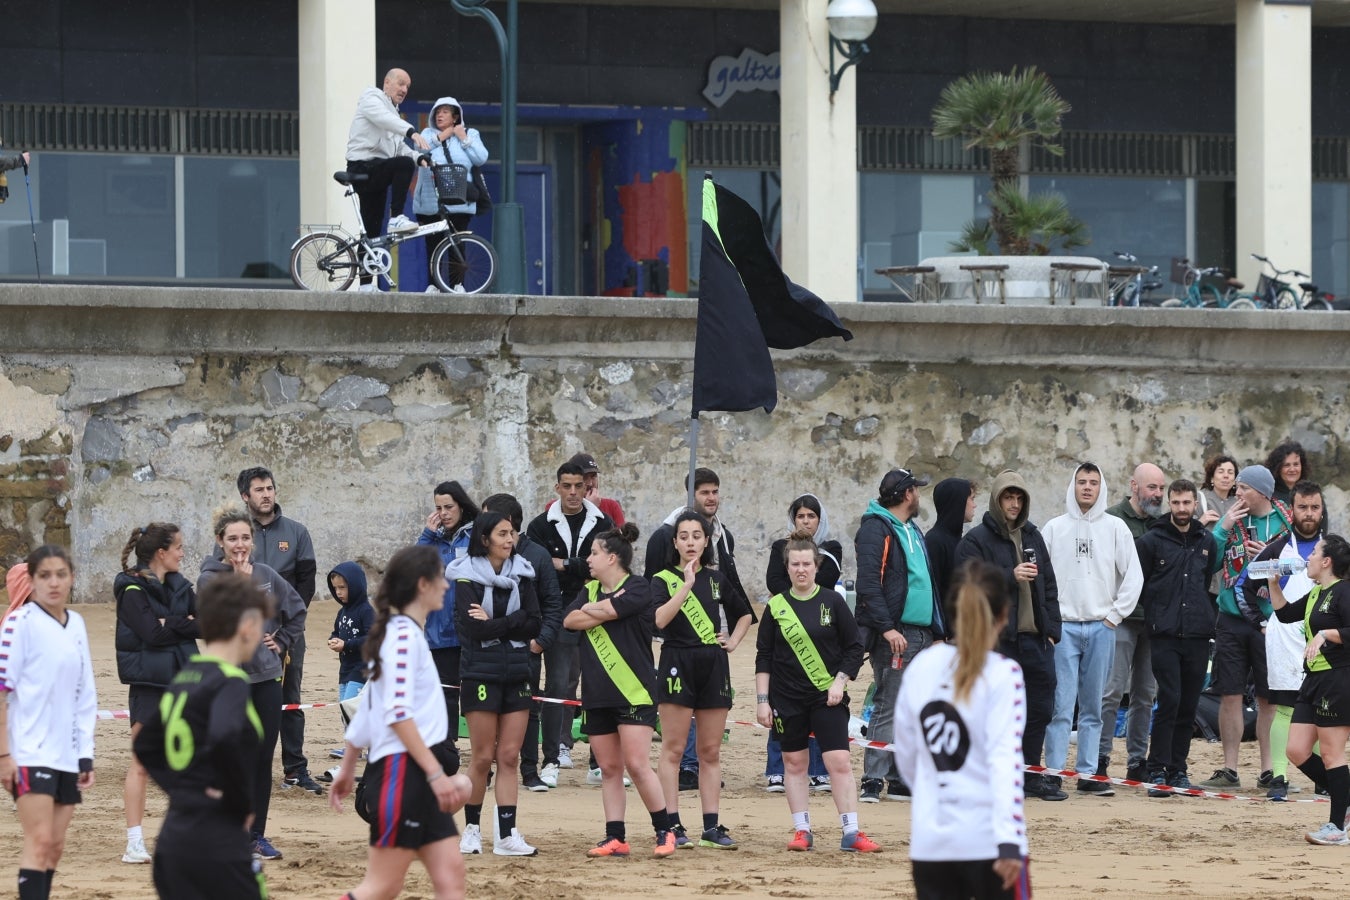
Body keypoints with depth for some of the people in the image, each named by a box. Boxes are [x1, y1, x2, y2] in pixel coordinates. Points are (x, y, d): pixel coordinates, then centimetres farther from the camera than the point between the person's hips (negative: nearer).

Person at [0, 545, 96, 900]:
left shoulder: (76, 624, 12)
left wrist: (86, 754, 14)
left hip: (66, 754, 6)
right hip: (30, 753, -6)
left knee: (55, 846, 6)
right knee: (40, 841, -15)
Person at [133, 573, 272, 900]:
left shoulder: (183, 680, 14)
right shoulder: (229, 682, -12)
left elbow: (146, 746, 23)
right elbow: (226, 741, -30)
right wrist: (244, 803, -16)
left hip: (173, 837, 8)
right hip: (218, 844, -8)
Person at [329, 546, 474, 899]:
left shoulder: (407, 633, 16)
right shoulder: (404, 634, -12)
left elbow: (366, 707, 22)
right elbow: (397, 713, -21)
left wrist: (348, 767, 27)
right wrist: (436, 773, -24)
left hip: (420, 780, 10)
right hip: (401, 772, -10)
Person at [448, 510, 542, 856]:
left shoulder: (521, 575, 7)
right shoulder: (467, 577, -5)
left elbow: (534, 625, -2)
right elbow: (473, 627, -17)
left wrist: (493, 623, -11)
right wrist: (512, 623, -9)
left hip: (516, 674, 4)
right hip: (480, 674, -4)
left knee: (510, 757, 1)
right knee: (483, 758, -1)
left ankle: (507, 834, 0)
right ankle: (471, 828, 13)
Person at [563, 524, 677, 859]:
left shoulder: (638, 590, -6)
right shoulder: (590, 590, 14)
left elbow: (606, 611, -20)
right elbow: (570, 621, -2)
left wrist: (590, 609, 0)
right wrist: (607, 609, -11)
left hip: (634, 692, -7)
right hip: (597, 694, 7)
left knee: (637, 765, -12)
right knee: (609, 769, 6)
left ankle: (664, 831, -1)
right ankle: (615, 838, 9)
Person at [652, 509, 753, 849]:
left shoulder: (717, 579, 12)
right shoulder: (664, 579, 0)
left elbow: (744, 614, 28)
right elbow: (659, 618, -19)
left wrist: (733, 641, 11)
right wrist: (687, 584, -22)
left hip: (714, 666, 4)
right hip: (677, 664, -4)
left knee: (710, 752, 5)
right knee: (673, 749, -5)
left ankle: (711, 827, 7)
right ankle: (672, 825, -5)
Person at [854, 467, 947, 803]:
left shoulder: (914, 532, 21)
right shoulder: (876, 529, -8)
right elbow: (869, 583, -17)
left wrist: (937, 631, 21)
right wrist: (887, 628, -24)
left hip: (921, 634, 9)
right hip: (895, 635, -9)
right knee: (888, 708, -11)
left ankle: (902, 780, 14)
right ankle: (873, 780, -10)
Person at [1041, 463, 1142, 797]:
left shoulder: (1115, 528, 6)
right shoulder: (1054, 528, 6)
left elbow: (1133, 576, 5)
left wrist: (1115, 614, -2)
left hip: (1101, 627, 1)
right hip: (1063, 627, -1)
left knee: (1093, 707, 5)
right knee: (1061, 705, -7)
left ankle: (1088, 773, 9)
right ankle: (1054, 772, -7)